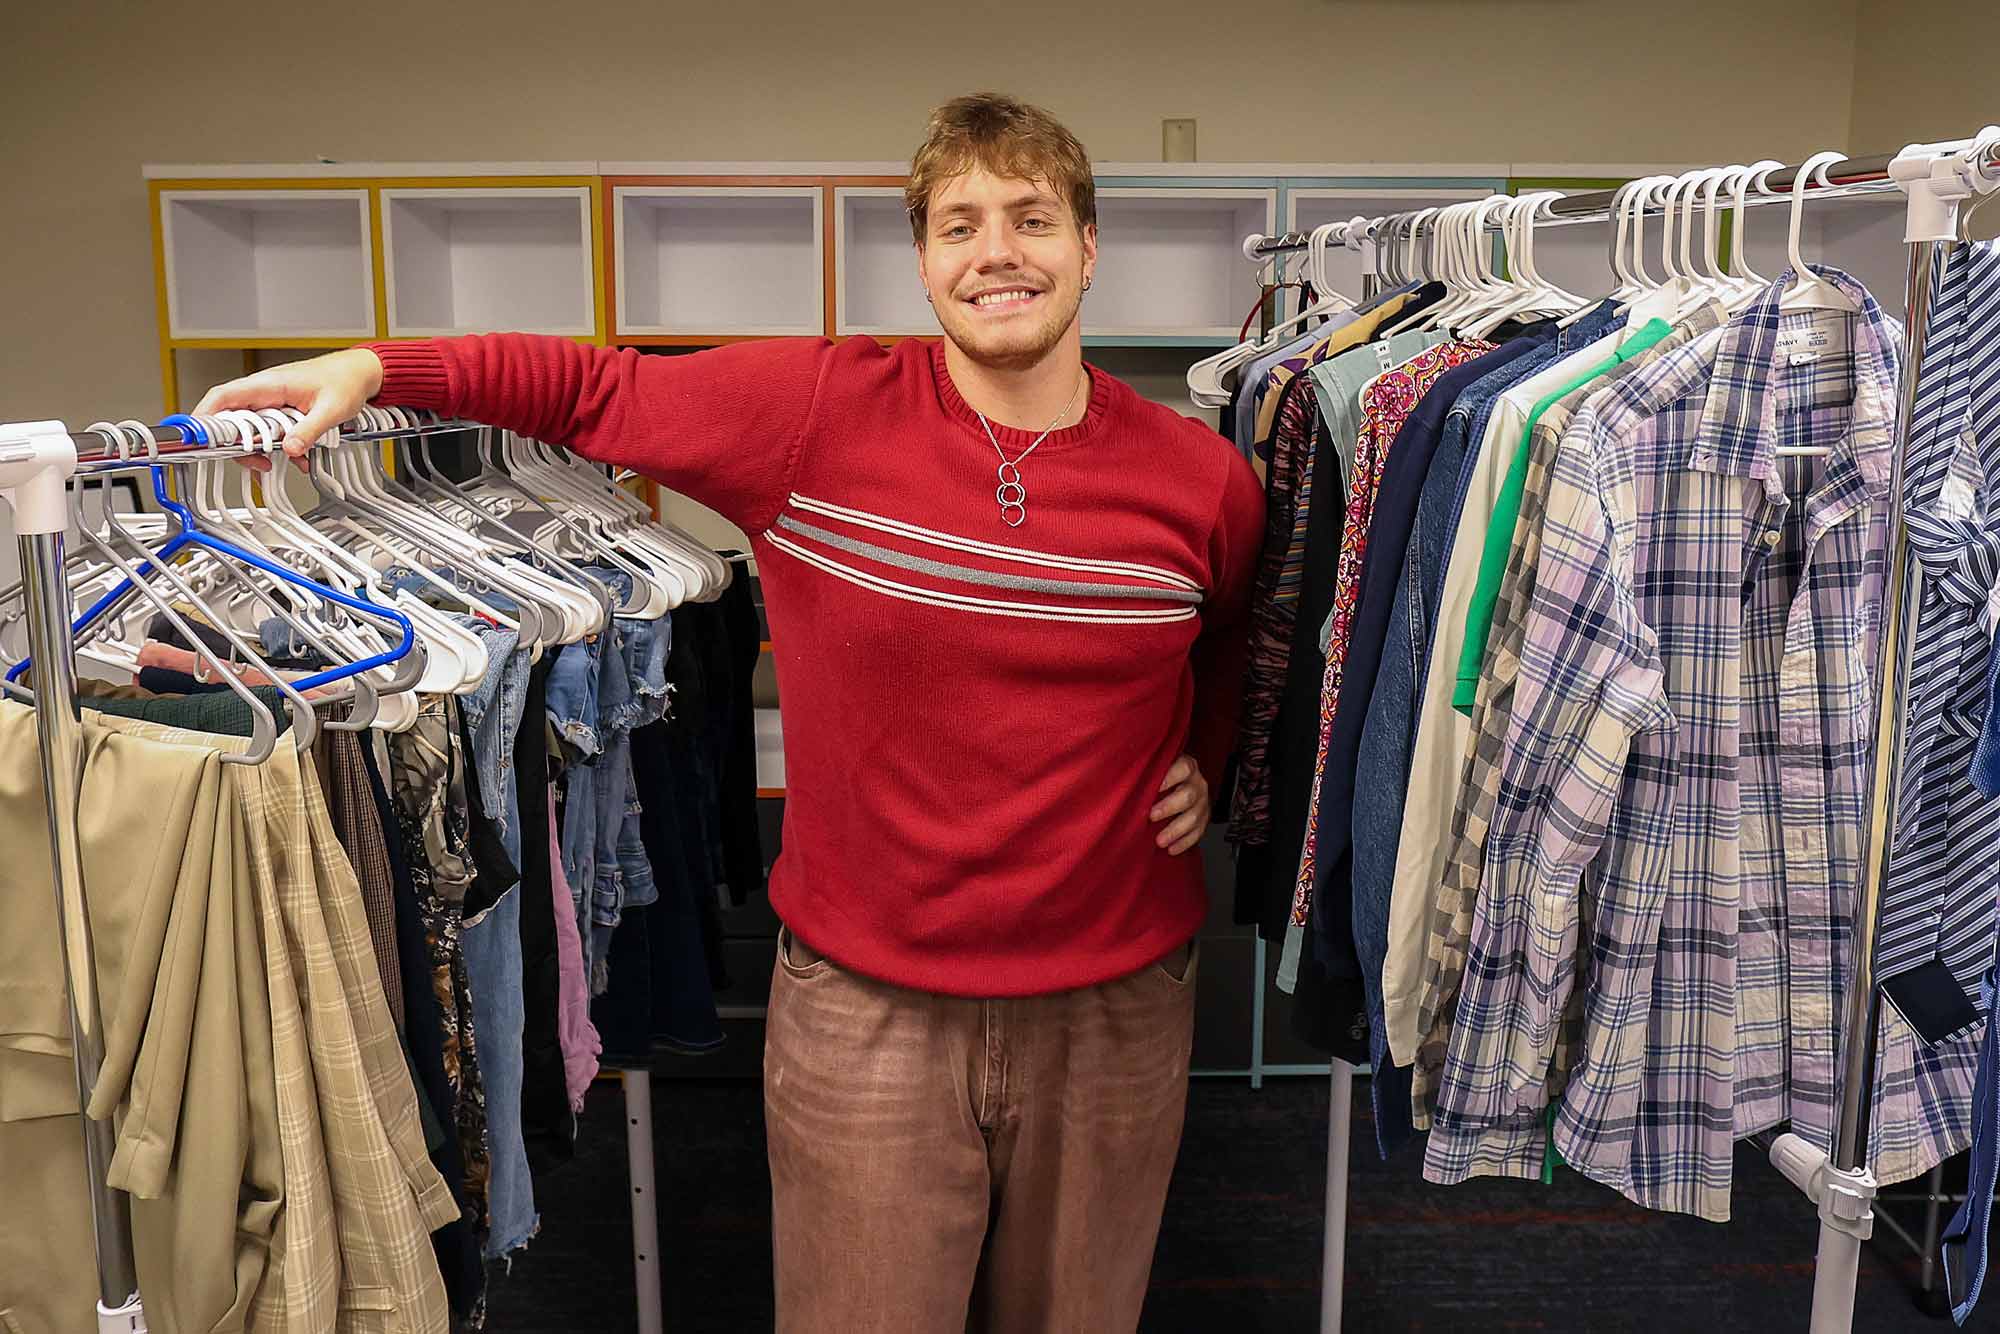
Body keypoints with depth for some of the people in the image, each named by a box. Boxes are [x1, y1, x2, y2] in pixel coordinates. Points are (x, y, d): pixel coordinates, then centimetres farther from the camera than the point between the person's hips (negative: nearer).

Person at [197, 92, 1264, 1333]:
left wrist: (1207, 761, 6)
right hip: (862, 1008, -2)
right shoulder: (815, 407, -10)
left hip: (1115, 1010, 2)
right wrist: (376, 368, -10)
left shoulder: (1203, 479, -3)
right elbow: (590, 388, 0)